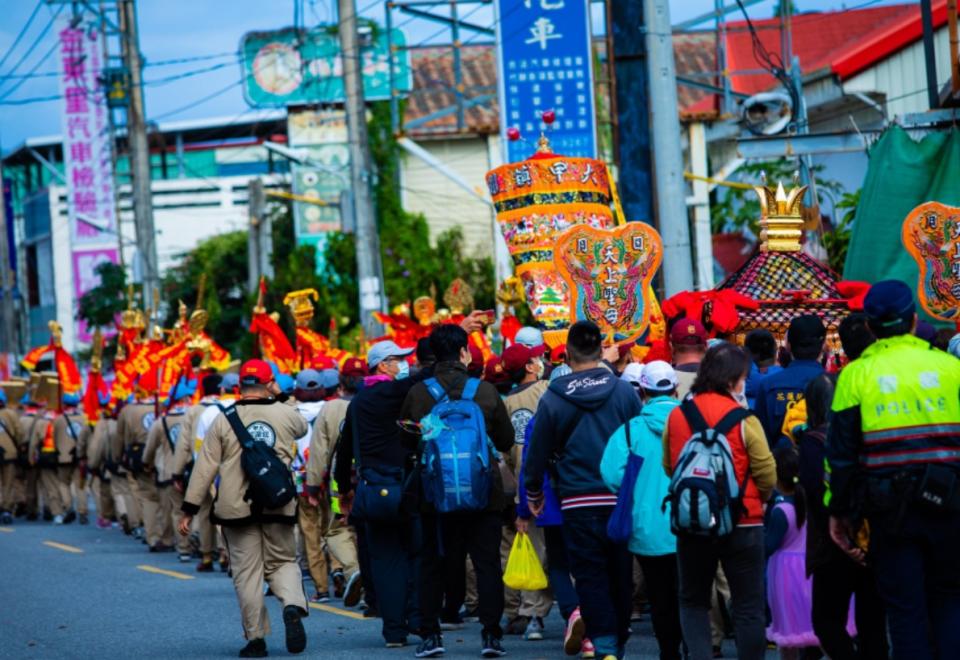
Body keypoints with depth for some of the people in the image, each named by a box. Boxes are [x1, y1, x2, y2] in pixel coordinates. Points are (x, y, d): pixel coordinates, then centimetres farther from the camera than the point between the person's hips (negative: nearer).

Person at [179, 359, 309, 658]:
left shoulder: (223, 421, -1)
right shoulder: (286, 414, 3)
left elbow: (205, 468, -1)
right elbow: (302, 428, 29)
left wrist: (189, 510, 2)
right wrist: (278, 398, 29)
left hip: (237, 508, -1)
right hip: (279, 506, 1)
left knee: (247, 572, 5)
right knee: (283, 562, 15)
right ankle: (293, 606, -15)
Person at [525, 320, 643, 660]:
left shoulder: (553, 399, -5)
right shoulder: (624, 392, -2)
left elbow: (537, 453, 2)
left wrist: (533, 492, 19)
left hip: (579, 502, -2)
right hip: (622, 500, 2)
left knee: (591, 577, 2)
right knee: (620, 576, 11)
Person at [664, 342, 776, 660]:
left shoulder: (676, 416, -1)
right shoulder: (743, 419, -12)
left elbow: (668, 467, 9)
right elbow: (766, 473, -10)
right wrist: (759, 498, 11)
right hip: (742, 523, -3)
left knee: (693, 601, 16)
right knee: (748, 607, 7)